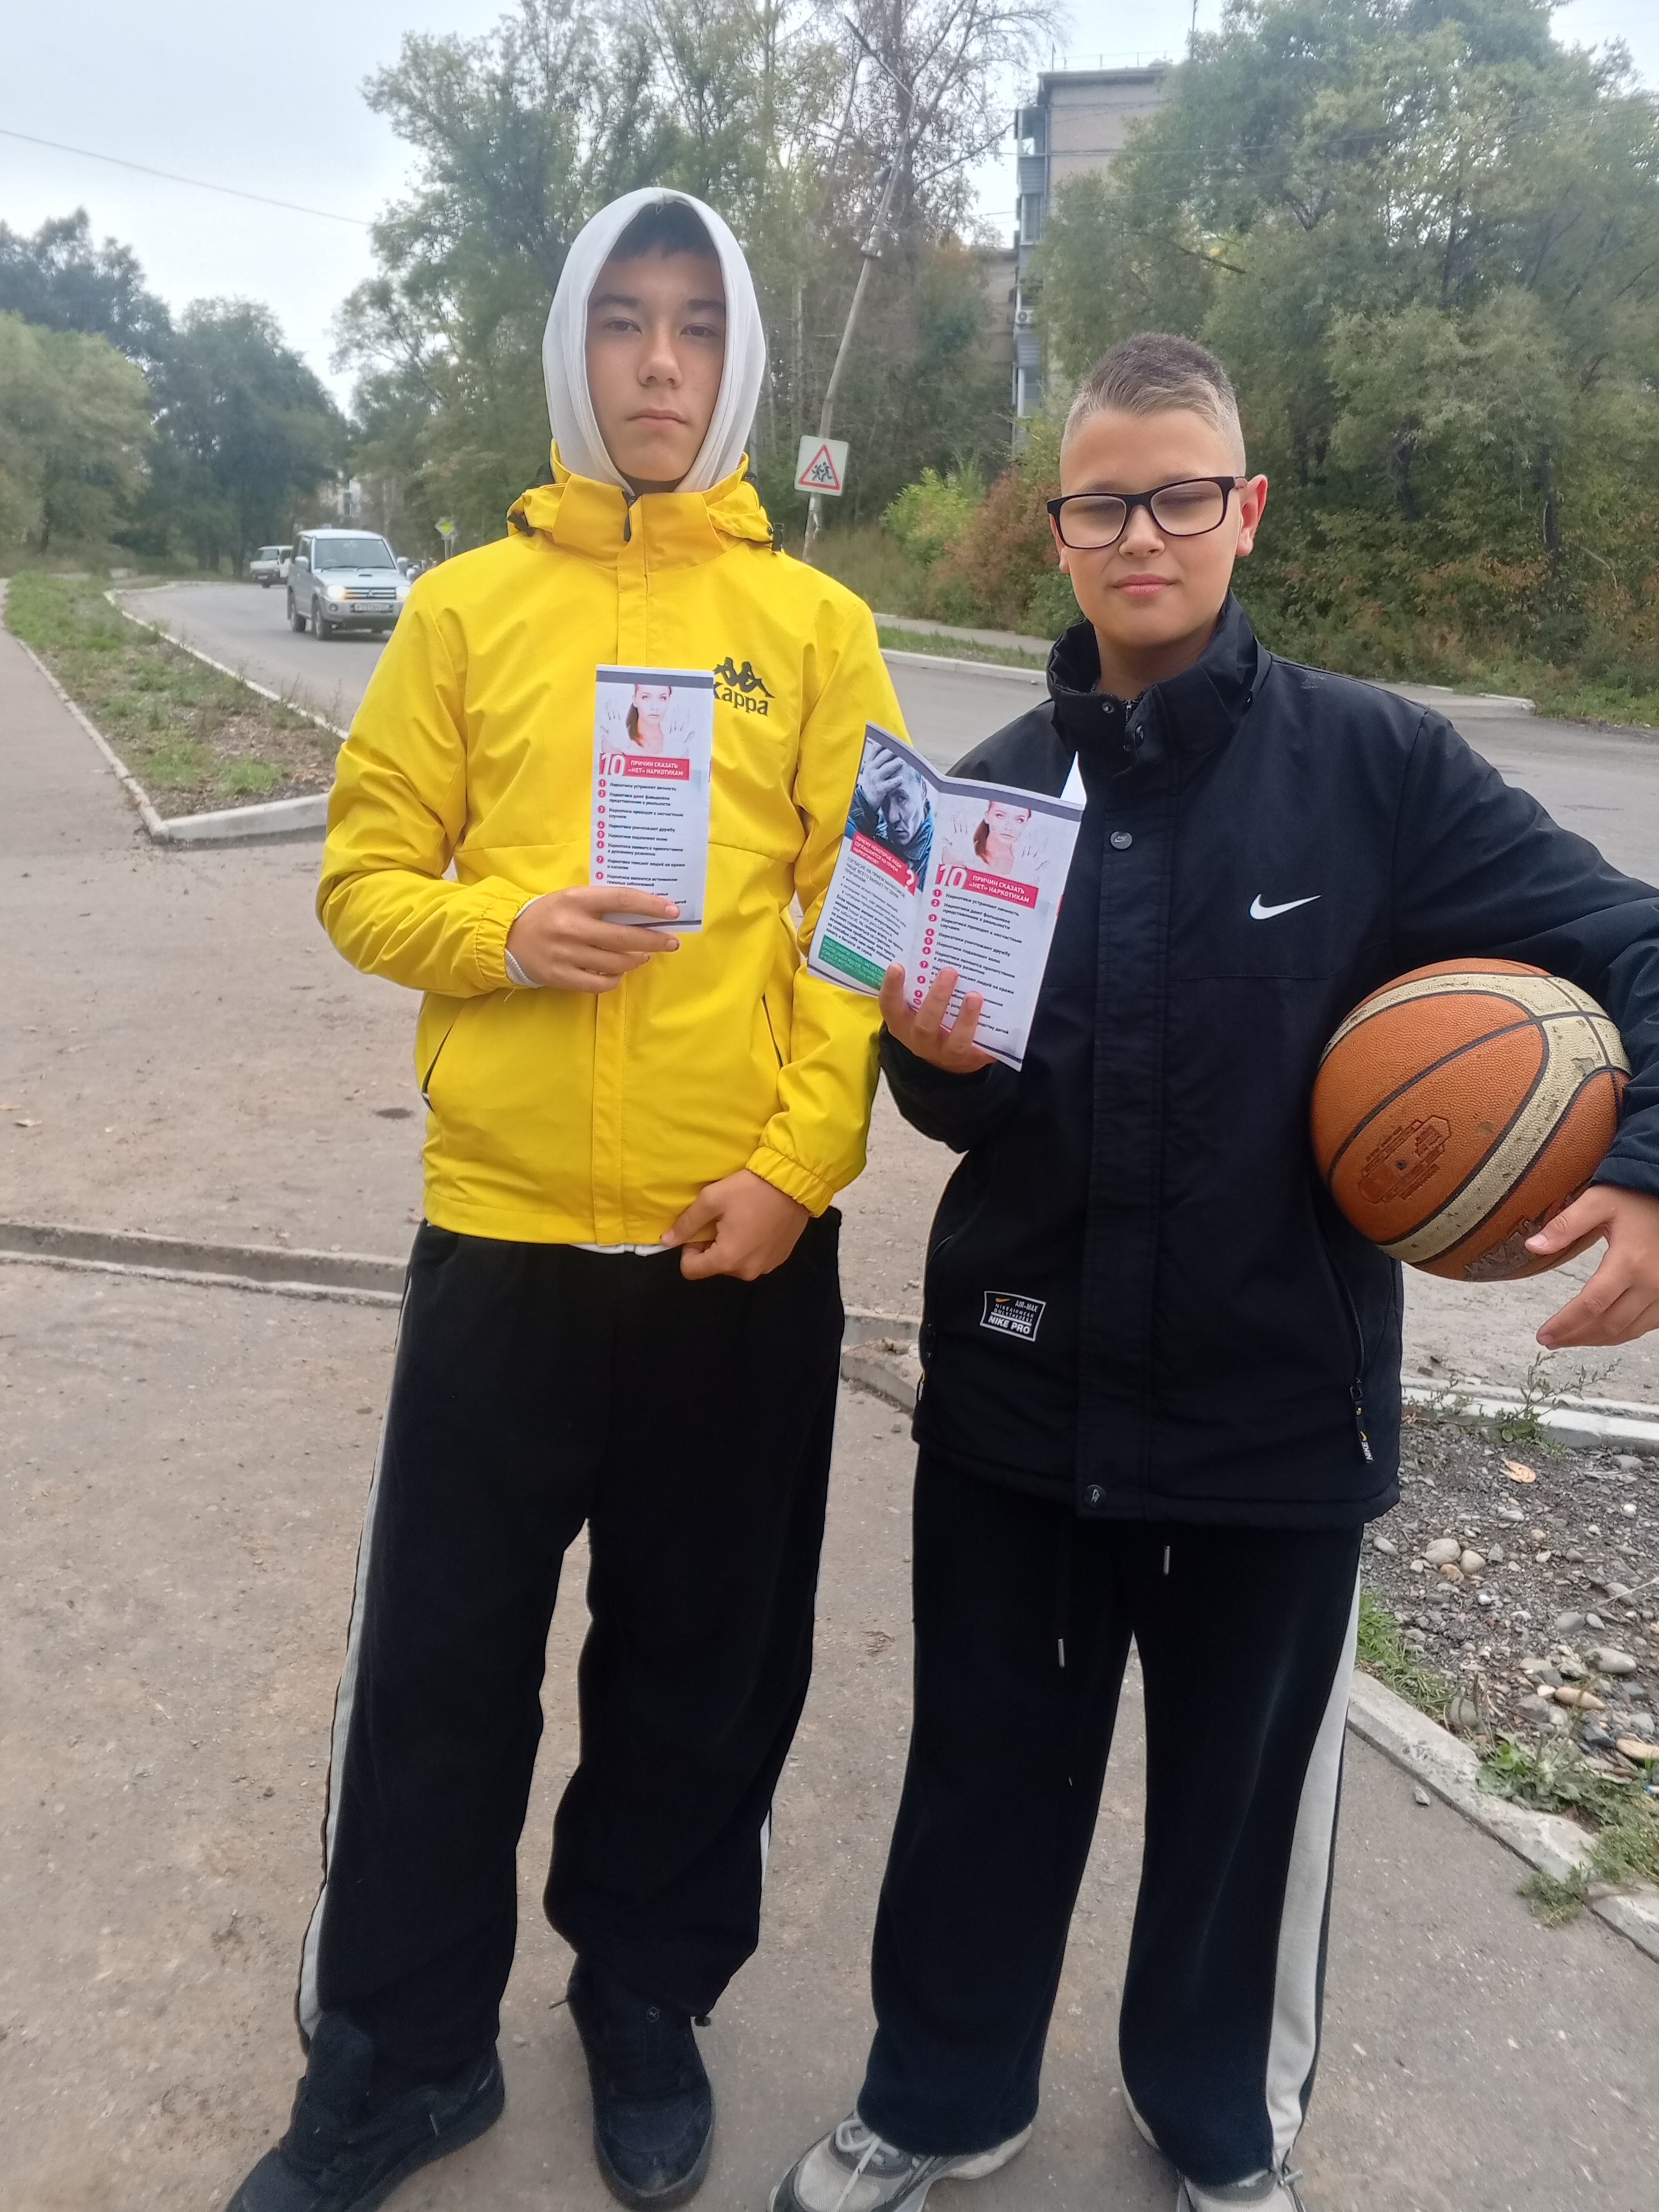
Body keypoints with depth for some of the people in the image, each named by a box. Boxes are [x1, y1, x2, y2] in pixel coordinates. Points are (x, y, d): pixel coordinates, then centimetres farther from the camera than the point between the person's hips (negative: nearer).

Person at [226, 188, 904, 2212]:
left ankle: (648, 1999, 39)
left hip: (743, 1236, 0)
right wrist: (502, 933, -14)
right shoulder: (467, 606, 7)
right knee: (438, 1662, 9)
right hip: (502, 1226, 0)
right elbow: (363, 880, 6)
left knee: (704, 1660, 14)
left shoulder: (815, 622, 5)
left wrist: (802, 1159, -10)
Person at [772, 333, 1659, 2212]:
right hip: (1015, 1400, 2)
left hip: (1277, 1411, -1)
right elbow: (963, 1115, 4)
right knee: (989, 1776, 17)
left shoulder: (1372, 763, -8)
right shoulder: (993, 788, 0)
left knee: (1244, 1795, 19)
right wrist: (937, 1057, -18)